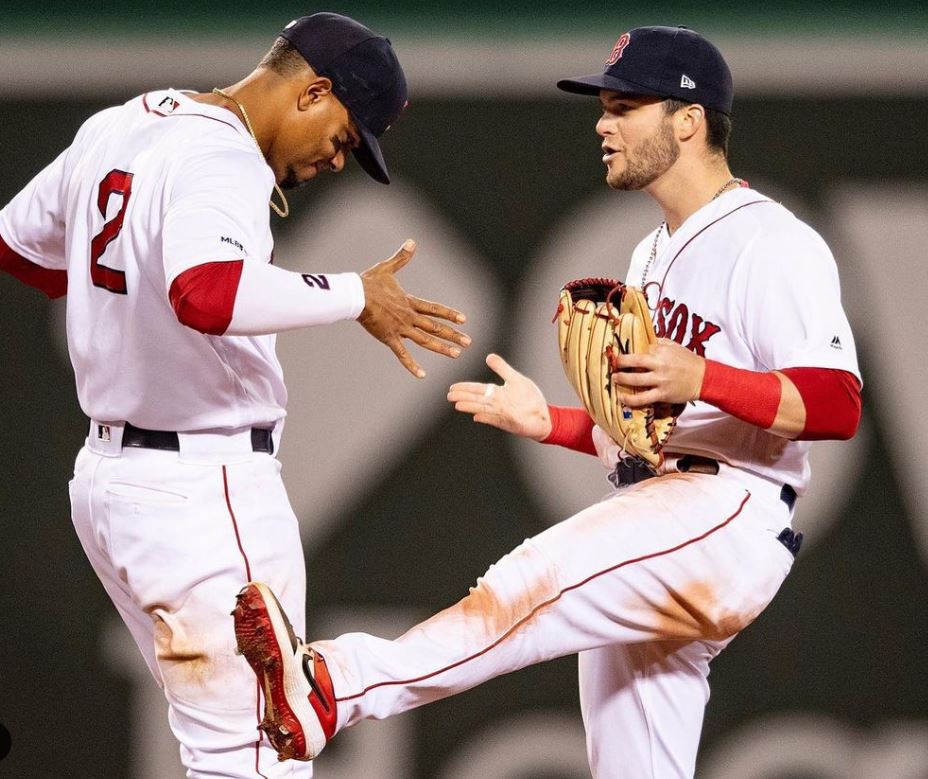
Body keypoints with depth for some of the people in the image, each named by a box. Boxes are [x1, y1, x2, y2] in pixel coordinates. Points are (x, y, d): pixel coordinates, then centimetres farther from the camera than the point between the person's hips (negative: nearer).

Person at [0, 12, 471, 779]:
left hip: (110, 476, 10)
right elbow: (208, 292, -37)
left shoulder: (116, 126, 11)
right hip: (205, 487, -10)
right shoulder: (222, 156, -18)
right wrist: (354, 296, -27)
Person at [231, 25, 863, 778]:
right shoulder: (655, 257, 25)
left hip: (725, 518, -10)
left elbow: (838, 405, -20)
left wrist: (703, 378, -33)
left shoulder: (771, 243, -7)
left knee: (540, 582, -30)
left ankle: (338, 688, -46)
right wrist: (549, 422, 11)